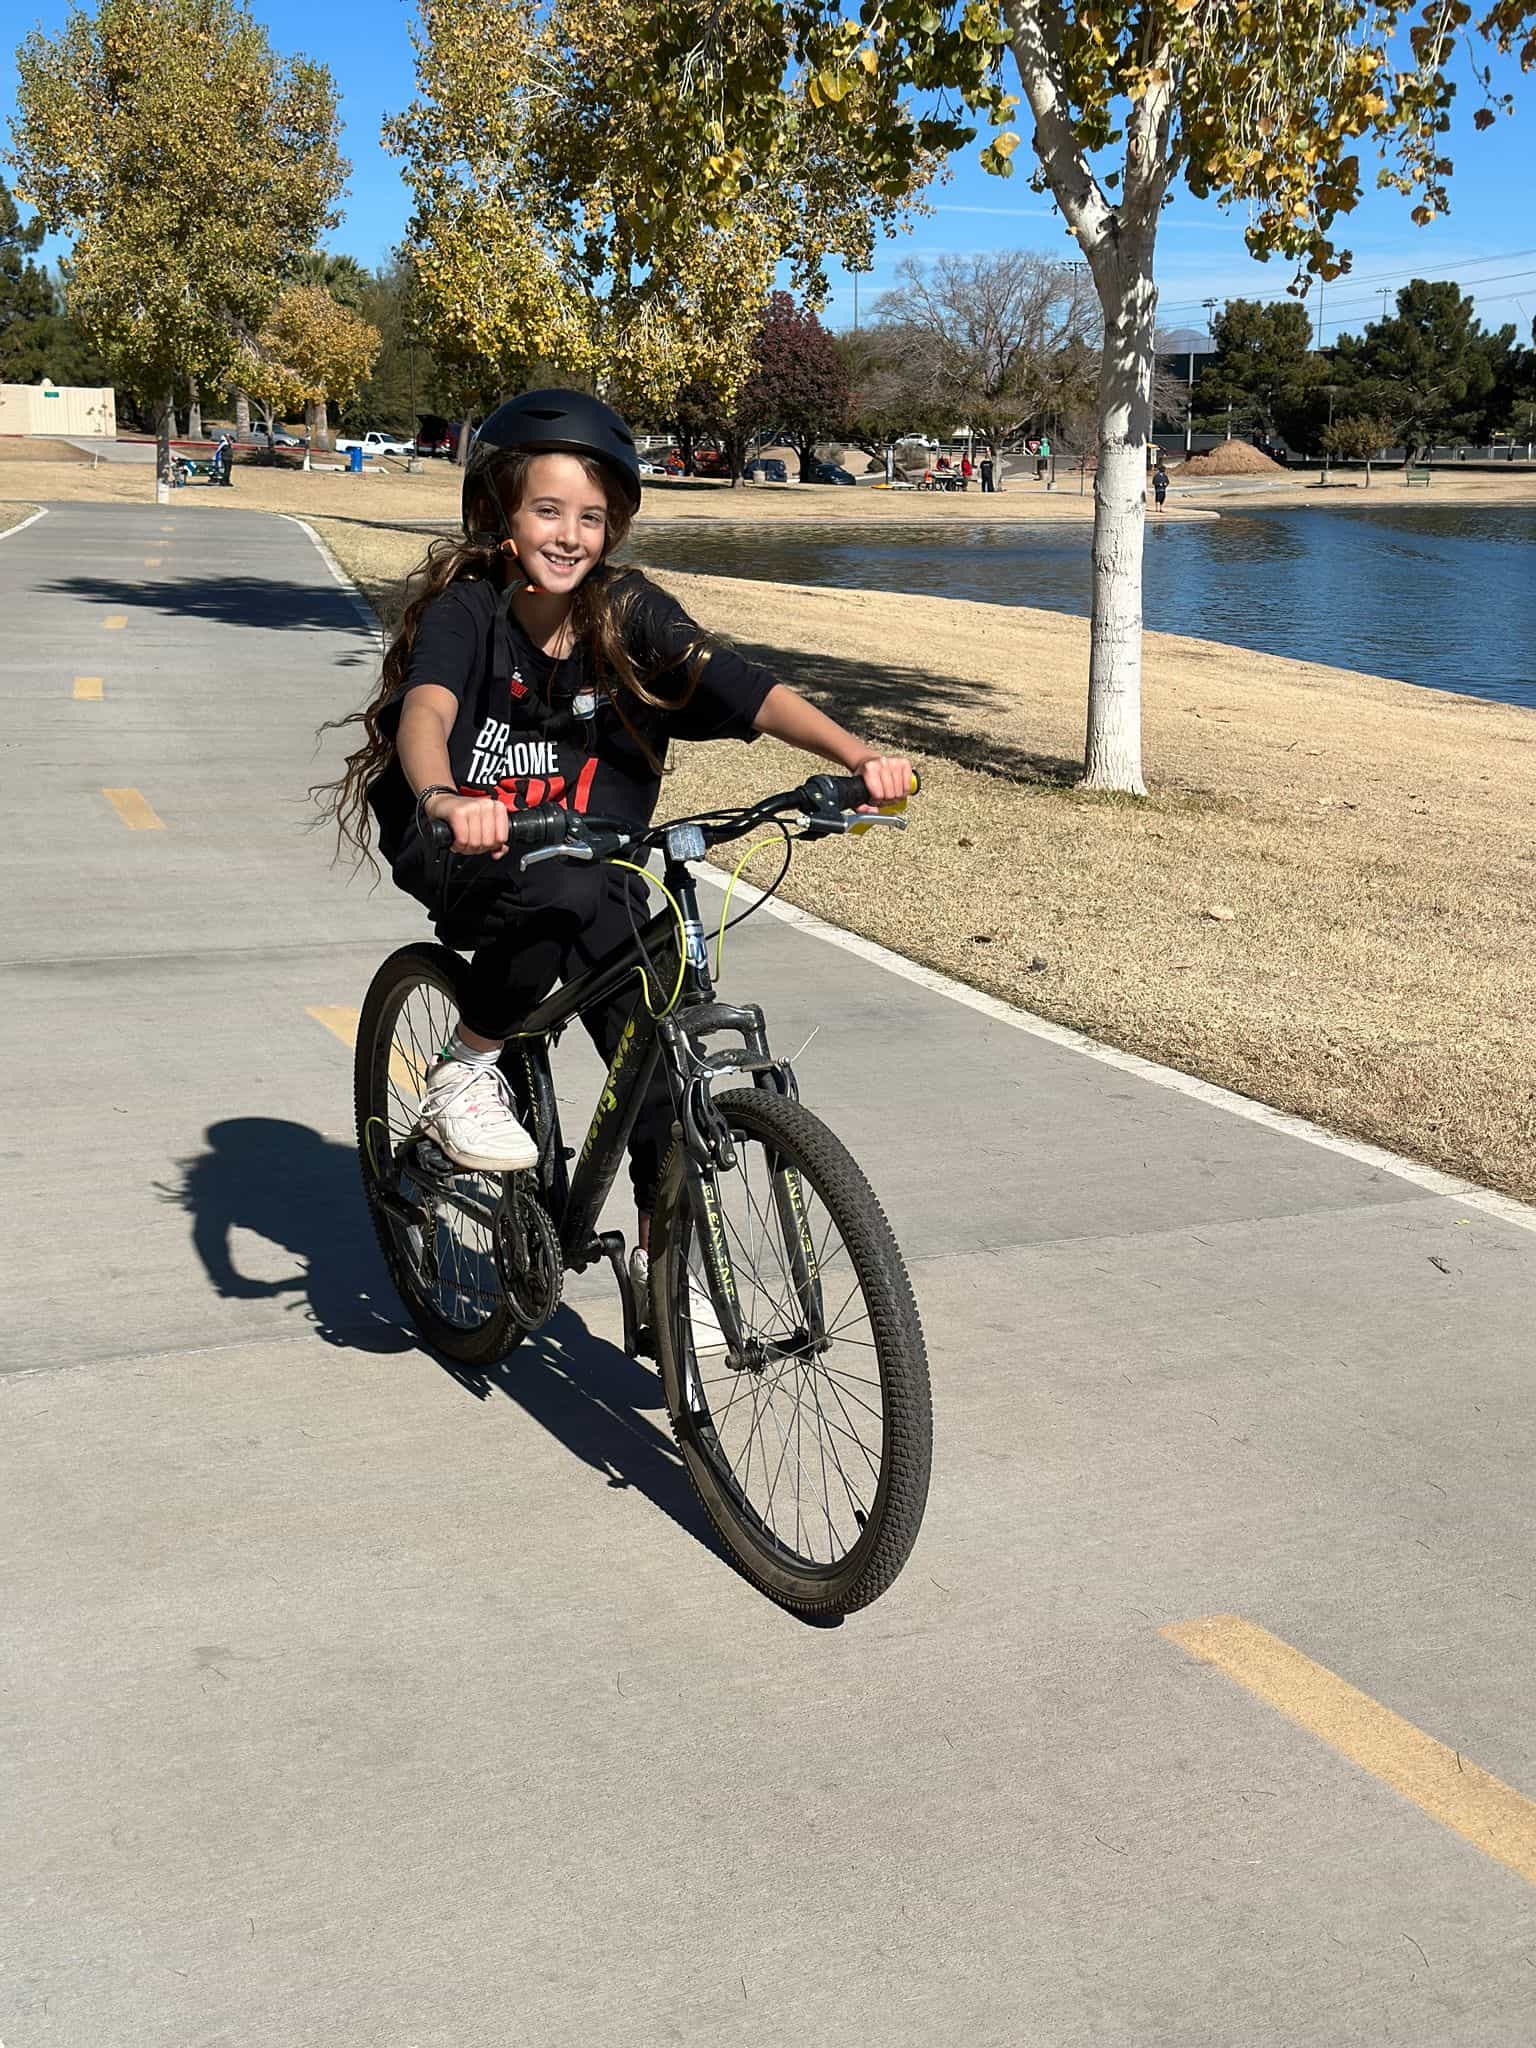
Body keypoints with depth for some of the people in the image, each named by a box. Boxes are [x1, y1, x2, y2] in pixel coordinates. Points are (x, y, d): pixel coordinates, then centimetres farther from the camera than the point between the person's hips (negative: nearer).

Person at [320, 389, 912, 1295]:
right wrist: (443, 796, -59)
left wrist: (856, 754, -37)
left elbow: (749, 691, -20)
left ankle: (663, 1253, 8)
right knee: (559, 886, -37)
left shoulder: (629, 613, -8)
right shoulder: (466, 608, -15)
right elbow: (425, 710, -36)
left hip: (591, 865, 4)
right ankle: (466, 1074, -13)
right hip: (462, 856, -3)